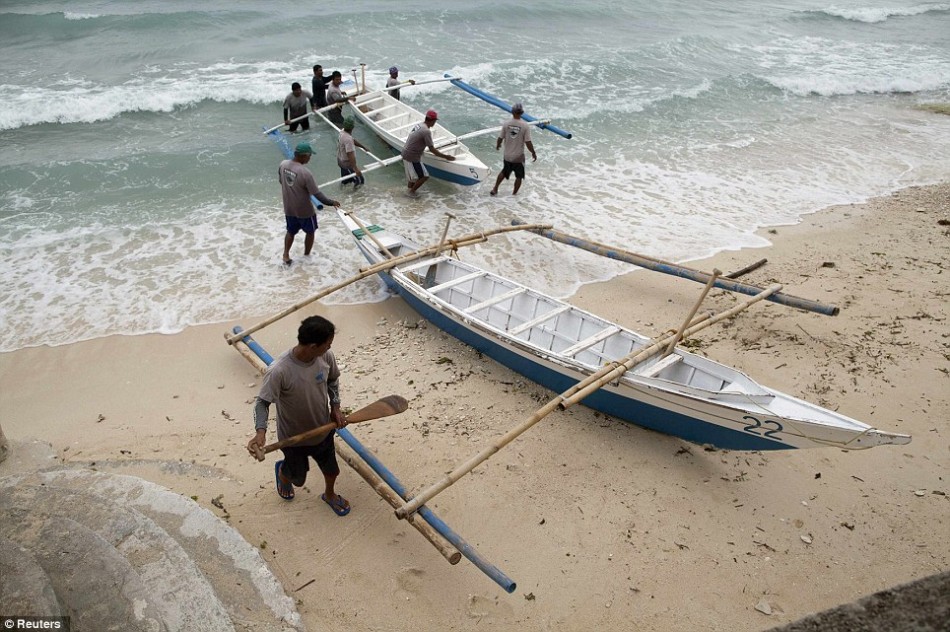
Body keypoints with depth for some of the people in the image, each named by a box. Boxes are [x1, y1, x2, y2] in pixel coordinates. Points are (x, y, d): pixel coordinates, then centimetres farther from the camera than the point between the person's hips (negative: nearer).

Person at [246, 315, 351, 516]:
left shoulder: (326, 356, -21)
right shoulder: (279, 371, -37)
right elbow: (262, 402, -24)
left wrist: (336, 407, -5)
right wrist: (261, 431, -38)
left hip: (324, 429, 4)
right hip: (294, 437, -4)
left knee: (331, 469, 25)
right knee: (298, 478, 23)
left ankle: (330, 495, 59)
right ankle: (282, 472, 60)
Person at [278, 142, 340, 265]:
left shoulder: (283, 164, -10)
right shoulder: (305, 173, -30)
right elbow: (317, 194, -23)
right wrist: (331, 202, -10)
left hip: (289, 209, 5)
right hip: (304, 210, -5)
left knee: (291, 231, 26)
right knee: (310, 232, 20)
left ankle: (286, 255, 25)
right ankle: (306, 256, 33)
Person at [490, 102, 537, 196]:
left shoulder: (506, 124, -10)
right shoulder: (525, 126, -17)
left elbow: (500, 139, -3)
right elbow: (528, 143, -17)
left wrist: (497, 146, 19)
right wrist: (533, 153, -1)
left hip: (507, 156, 3)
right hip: (518, 157, -3)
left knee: (504, 172, 26)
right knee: (519, 176, 17)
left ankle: (495, 189, 33)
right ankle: (514, 194, 26)